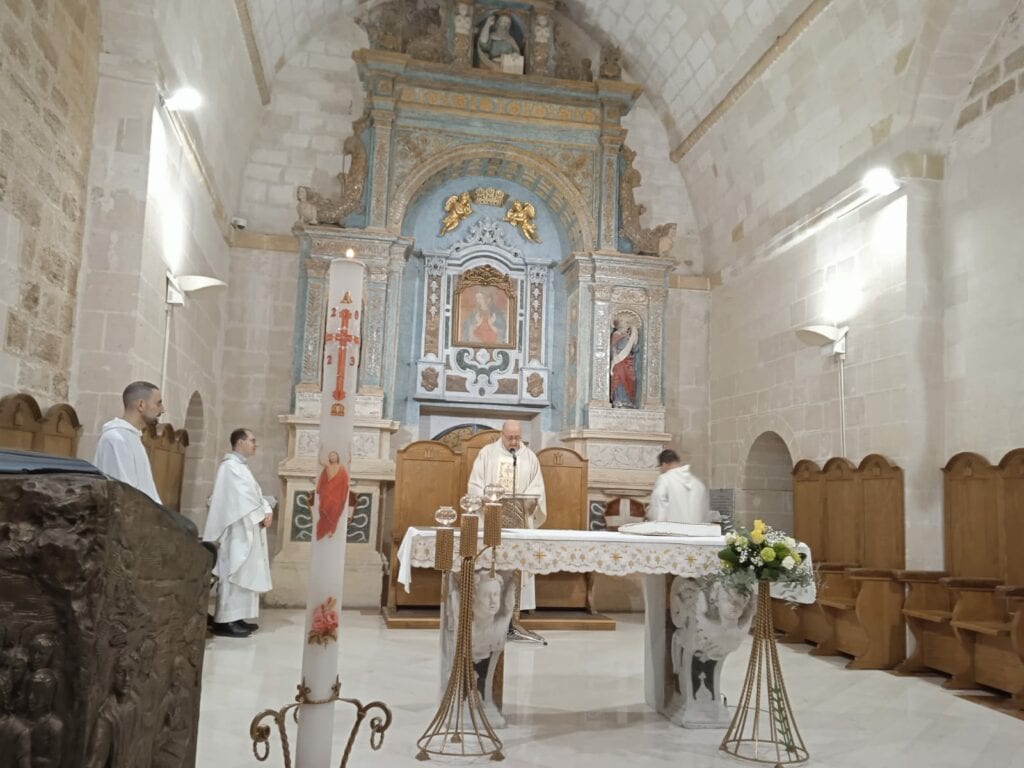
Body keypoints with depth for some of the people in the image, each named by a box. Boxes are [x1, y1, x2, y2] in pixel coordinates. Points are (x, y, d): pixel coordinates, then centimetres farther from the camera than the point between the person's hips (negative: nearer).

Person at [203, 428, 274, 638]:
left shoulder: (241, 466, 18)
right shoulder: (231, 466, -14)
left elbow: (254, 493, 15)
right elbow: (243, 498, -19)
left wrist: (267, 509, -2)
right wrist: (262, 516, -12)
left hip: (246, 529, 10)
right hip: (236, 530, -10)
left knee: (243, 574, 11)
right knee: (233, 574, -9)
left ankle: (235, 618, 15)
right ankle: (225, 621, -6)